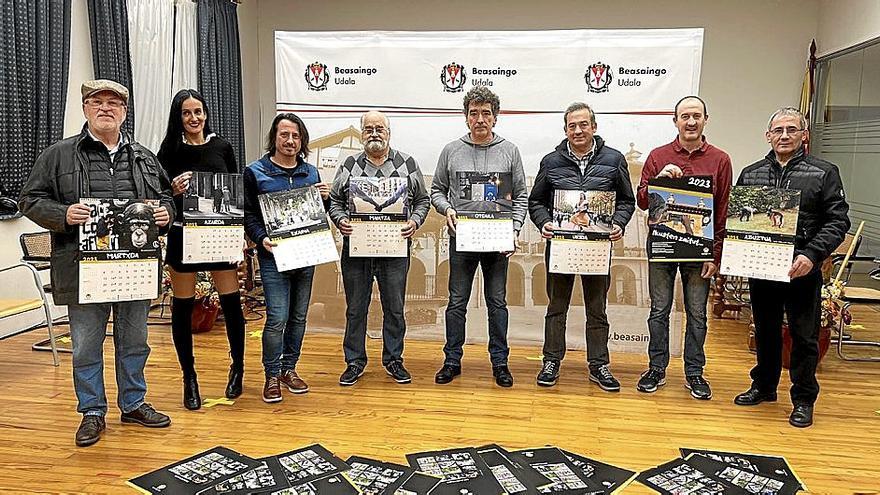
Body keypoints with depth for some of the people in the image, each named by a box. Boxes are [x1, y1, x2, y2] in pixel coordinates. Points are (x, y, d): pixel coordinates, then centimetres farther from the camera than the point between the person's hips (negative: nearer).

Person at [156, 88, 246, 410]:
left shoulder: (222, 147, 6)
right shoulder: (170, 150, 2)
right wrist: (174, 190, -19)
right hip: (182, 235, -1)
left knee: (231, 301, 2)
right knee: (183, 306, 5)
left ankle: (237, 367, 23)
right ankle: (189, 378, 19)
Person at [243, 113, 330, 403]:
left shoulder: (311, 172, 12)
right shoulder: (255, 172, 0)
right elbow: (248, 214, -2)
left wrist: (325, 199, -3)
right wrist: (261, 239, -17)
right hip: (274, 256, -4)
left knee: (299, 316, 10)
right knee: (277, 318, -9)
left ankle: (289, 368, 24)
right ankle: (272, 375, 7)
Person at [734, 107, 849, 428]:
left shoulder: (824, 173, 0)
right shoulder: (751, 173, 9)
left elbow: (838, 221, -5)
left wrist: (812, 255, -18)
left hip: (802, 270, -3)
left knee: (804, 337, 4)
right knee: (765, 332, 16)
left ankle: (804, 400, 18)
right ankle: (764, 386, 32)